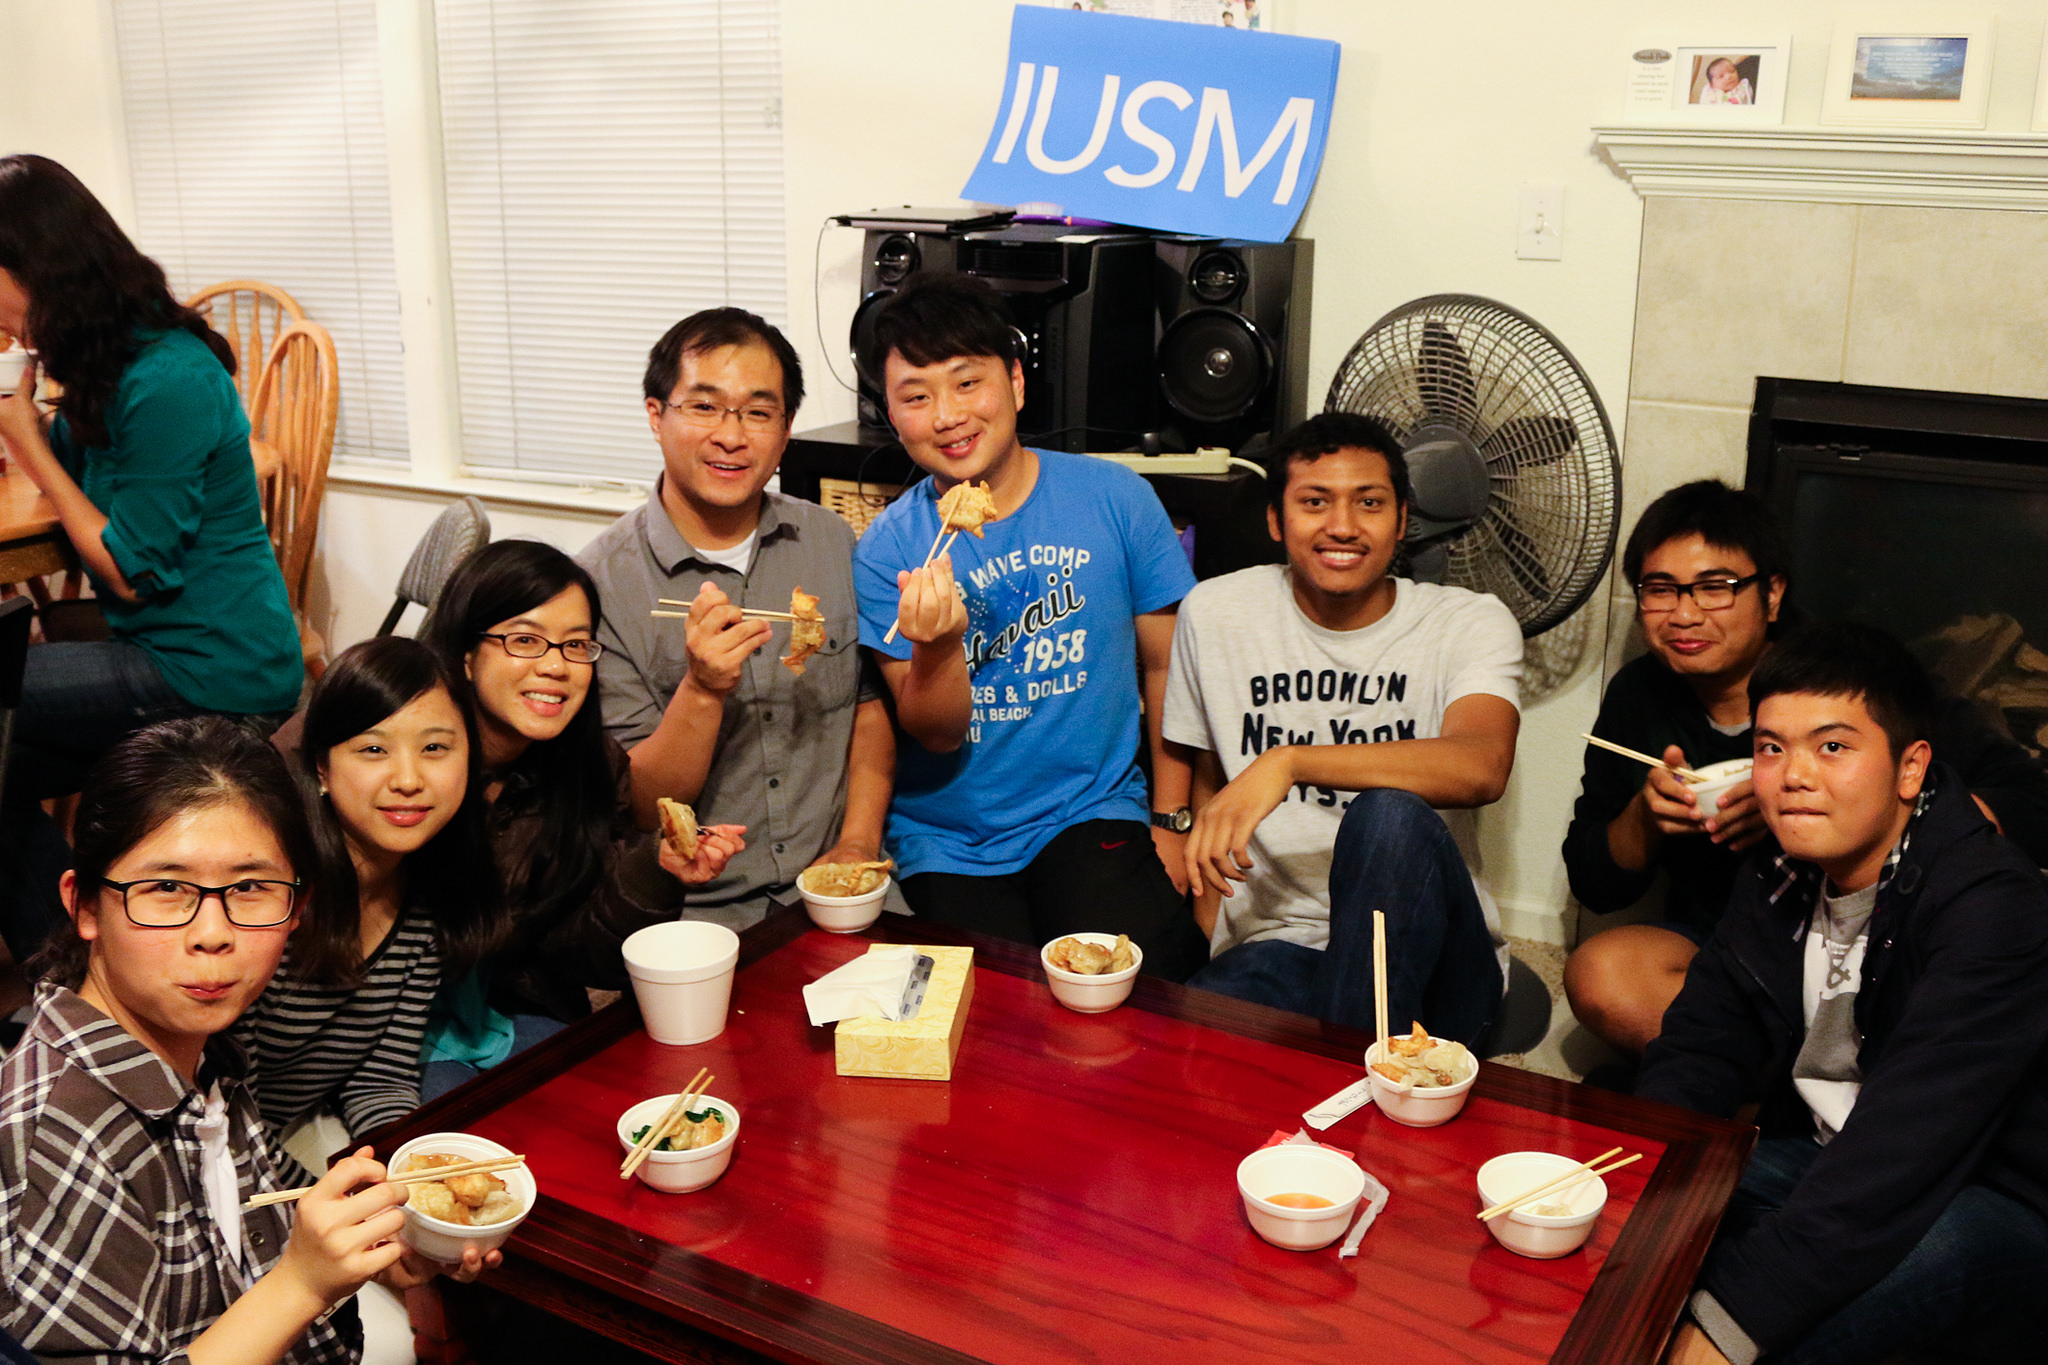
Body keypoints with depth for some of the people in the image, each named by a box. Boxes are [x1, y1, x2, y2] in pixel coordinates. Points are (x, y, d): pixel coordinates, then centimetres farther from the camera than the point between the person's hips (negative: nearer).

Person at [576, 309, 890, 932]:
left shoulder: (833, 543, 7)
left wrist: (858, 845, -1)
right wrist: (703, 690, -24)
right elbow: (638, 808, -7)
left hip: (834, 890, 3)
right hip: (693, 912, -3)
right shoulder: (599, 583, -8)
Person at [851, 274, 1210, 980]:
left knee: (1145, 971, -24)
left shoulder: (1115, 498, -2)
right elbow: (936, 735, -6)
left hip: (1091, 815, 1)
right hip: (947, 845, 0)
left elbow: (1166, 666, 7)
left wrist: (1174, 820, 5)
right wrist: (936, 643, -27)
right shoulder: (887, 549, -3)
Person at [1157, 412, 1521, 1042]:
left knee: (1391, 816, -34)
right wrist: (1201, 941, 7)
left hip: (1423, 962, 1)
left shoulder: (1470, 624, -2)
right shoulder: (1214, 613, 5)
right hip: (1275, 946, 0)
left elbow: (1482, 767, -23)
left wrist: (1290, 761, -32)